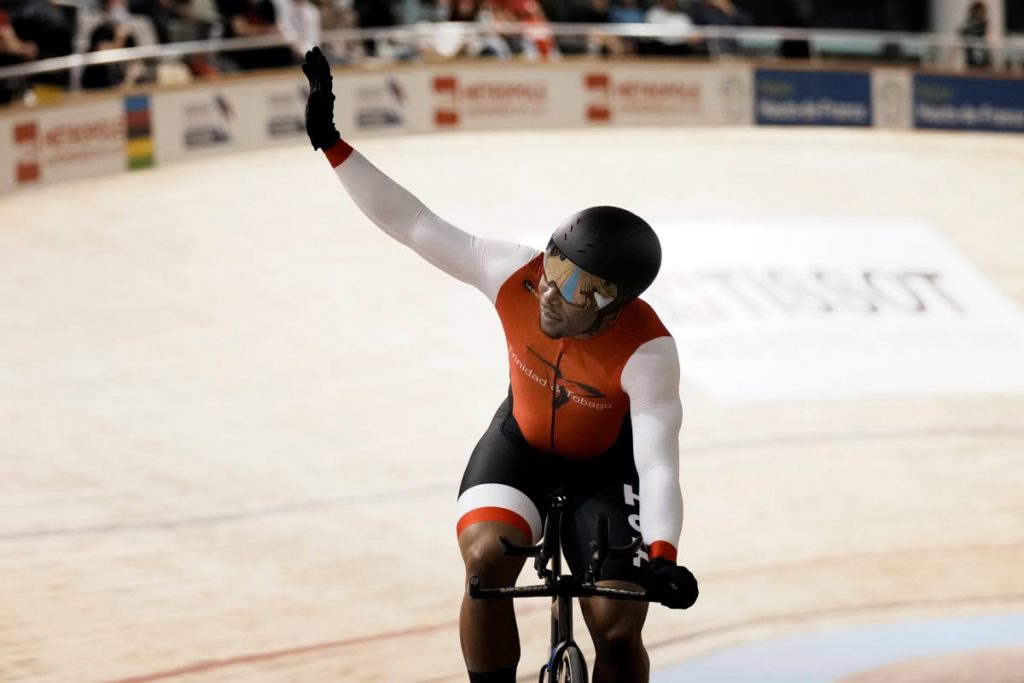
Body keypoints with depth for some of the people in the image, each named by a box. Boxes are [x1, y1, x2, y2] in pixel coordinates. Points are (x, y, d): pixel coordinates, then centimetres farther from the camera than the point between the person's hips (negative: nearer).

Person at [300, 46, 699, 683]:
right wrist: (331, 142, -28)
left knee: (617, 624, -13)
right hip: (522, 440, 2)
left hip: (606, 463, -2)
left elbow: (658, 464, -40)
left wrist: (661, 557, -57)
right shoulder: (515, 276, -28)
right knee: (486, 559, -25)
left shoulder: (647, 351, -35)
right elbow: (415, 225, -24)